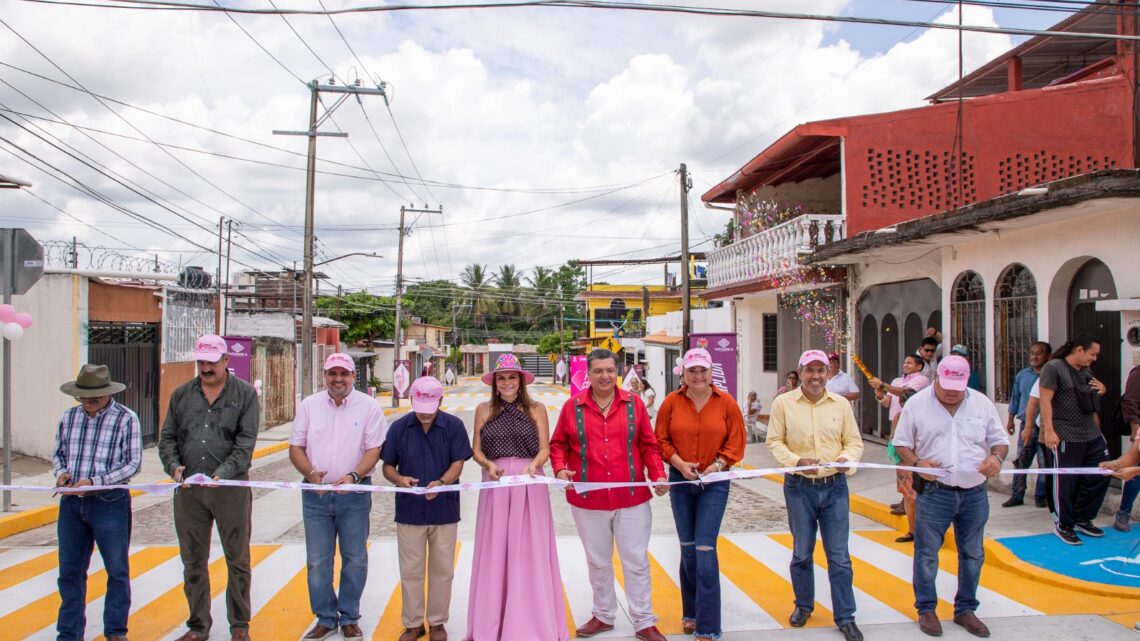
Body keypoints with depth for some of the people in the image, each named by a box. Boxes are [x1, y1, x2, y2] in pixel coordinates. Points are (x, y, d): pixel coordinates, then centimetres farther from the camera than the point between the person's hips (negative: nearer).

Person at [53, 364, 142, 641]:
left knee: (117, 571, 8)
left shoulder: (126, 418, -8)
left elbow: (133, 463, -10)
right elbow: (58, 453, 17)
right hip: (71, 504, 4)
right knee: (70, 571, 13)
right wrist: (61, 472, -5)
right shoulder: (69, 417, 6)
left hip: (110, 504, -4)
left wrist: (95, 481, -18)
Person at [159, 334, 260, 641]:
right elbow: (167, 437, 11)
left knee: (237, 560, 7)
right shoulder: (182, 394, 10)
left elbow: (246, 442, -8)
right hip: (188, 490, 3)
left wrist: (223, 473, -21)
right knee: (193, 562, 12)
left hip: (231, 489, -3)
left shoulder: (245, 394, -1)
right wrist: (174, 465, -9)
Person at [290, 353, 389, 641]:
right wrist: (311, 473, -14)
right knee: (317, 561, 8)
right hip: (315, 493, 2)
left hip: (354, 493, -2)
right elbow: (296, 447, 5)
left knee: (355, 560, 8)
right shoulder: (309, 405, 5)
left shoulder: (369, 406, -3)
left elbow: (374, 449, -6)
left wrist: (353, 476, -22)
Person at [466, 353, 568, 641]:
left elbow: (545, 449, 0)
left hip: (529, 484, -1)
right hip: (495, 485, 1)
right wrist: (488, 465, -13)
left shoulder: (536, 409, 4)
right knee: (494, 551, 4)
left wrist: (533, 465, -19)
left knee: (530, 551, 2)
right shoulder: (484, 409, 8)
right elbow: (476, 450, 6)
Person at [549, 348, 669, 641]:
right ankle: (603, 616, 33)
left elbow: (649, 445, 3)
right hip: (587, 499, 1)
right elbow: (558, 444, 5)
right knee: (598, 562, 15)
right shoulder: (572, 407, -1)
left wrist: (658, 475, -10)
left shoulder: (634, 403, 0)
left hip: (632, 498, 0)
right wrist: (560, 469, -13)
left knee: (636, 562, 7)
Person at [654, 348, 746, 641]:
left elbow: (736, 442, -1)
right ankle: (690, 613, 29)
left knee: (705, 550, -7)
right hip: (680, 481, 2)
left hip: (714, 482, -2)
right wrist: (679, 463, -13)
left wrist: (717, 465, -13)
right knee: (687, 548, 12)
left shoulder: (726, 402, -3)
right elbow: (661, 440, 1)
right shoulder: (672, 402, -2)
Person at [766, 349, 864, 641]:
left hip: (835, 486, 1)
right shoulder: (783, 403, -4)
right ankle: (803, 605, 35)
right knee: (802, 552, 15)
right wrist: (797, 461, -20)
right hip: (798, 486, -1)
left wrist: (847, 458, -16)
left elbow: (854, 442, 5)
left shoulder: (841, 404, 2)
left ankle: (845, 617, 17)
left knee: (839, 556, 4)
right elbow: (774, 442, -4)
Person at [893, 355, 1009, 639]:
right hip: (934, 492, -3)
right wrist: (916, 463, -17)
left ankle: (965, 609, 30)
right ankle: (926, 609, 20)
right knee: (927, 553, 4)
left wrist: (997, 457, -12)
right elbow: (901, 444, 2)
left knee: (972, 554, 14)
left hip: (975, 493, 3)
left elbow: (1000, 440, 10)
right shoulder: (917, 404, -3)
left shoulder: (982, 403, 3)